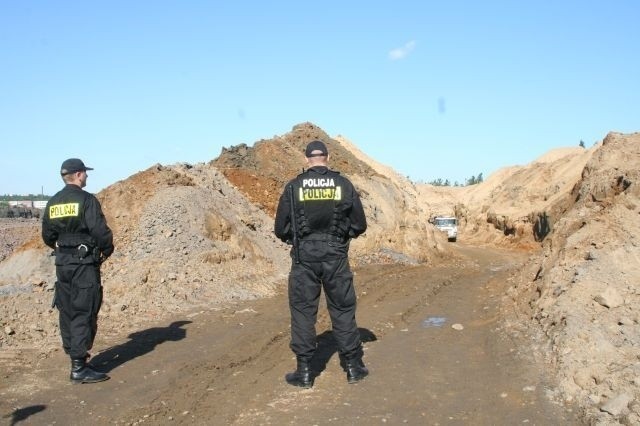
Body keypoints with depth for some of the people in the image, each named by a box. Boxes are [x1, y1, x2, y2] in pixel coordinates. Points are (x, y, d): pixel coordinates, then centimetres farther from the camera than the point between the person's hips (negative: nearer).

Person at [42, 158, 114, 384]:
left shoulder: (53, 203, 9)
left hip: (62, 263, 7)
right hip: (85, 263, -7)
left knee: (67, 311, 14)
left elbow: (47, 236, 14)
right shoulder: (86, 200, -12)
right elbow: (101, 231, -18)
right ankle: (79, 368, -5)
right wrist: (106, 251, 0)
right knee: (84, 314, -5)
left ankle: (75, 357, 24)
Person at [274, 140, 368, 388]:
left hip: (304, 256, -1)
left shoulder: (293, 187, -2)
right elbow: (360, 225, 4)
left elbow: (280, 229, 0)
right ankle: (353, 366, 17)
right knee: (343, 310, 11)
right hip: (336, 255, 1)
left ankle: (304, 371, 11)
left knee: (303, 311, 7)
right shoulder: (343, 184, 0)